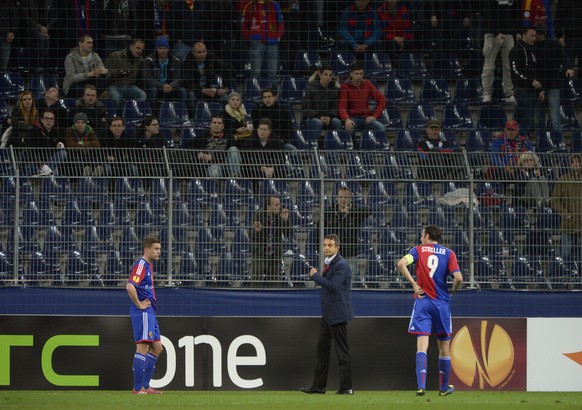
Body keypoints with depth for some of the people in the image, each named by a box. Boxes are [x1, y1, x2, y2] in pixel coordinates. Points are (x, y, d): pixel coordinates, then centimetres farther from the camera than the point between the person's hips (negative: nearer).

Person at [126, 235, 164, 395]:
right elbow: (130, 287, -28)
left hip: (150, 313, 11)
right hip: (142, 313, -11)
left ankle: (145, 386, 16)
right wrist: (140, 305, -20)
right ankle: (138, 389, -9)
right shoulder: (141, 265, -14)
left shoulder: (148, 266, 18)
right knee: (143, 347, -10)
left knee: (157, 348, 12)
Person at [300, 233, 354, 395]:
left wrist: (316, 275, -16)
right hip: (328, 314, 10)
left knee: (342, 351, -5)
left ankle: (346, 387, -1)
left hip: (337, 314, -10)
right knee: (322, 347, 12)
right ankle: (318, 386, 16)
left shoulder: (341, 265, -16)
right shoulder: (328, 263, 14)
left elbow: (332, 286, -24)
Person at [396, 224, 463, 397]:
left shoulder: (418, 250, 4)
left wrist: (414, 284, -7)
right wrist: (453, 291, 10)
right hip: (442, 303, 1)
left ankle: (421, 385, -23)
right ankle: (444, 387, 24)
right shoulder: (448, 253, 3)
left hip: (422, 301, -1)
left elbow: (401, 264, -14)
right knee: (444, 346, 14)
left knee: (422, 345, -7)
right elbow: (458, 278, -10)